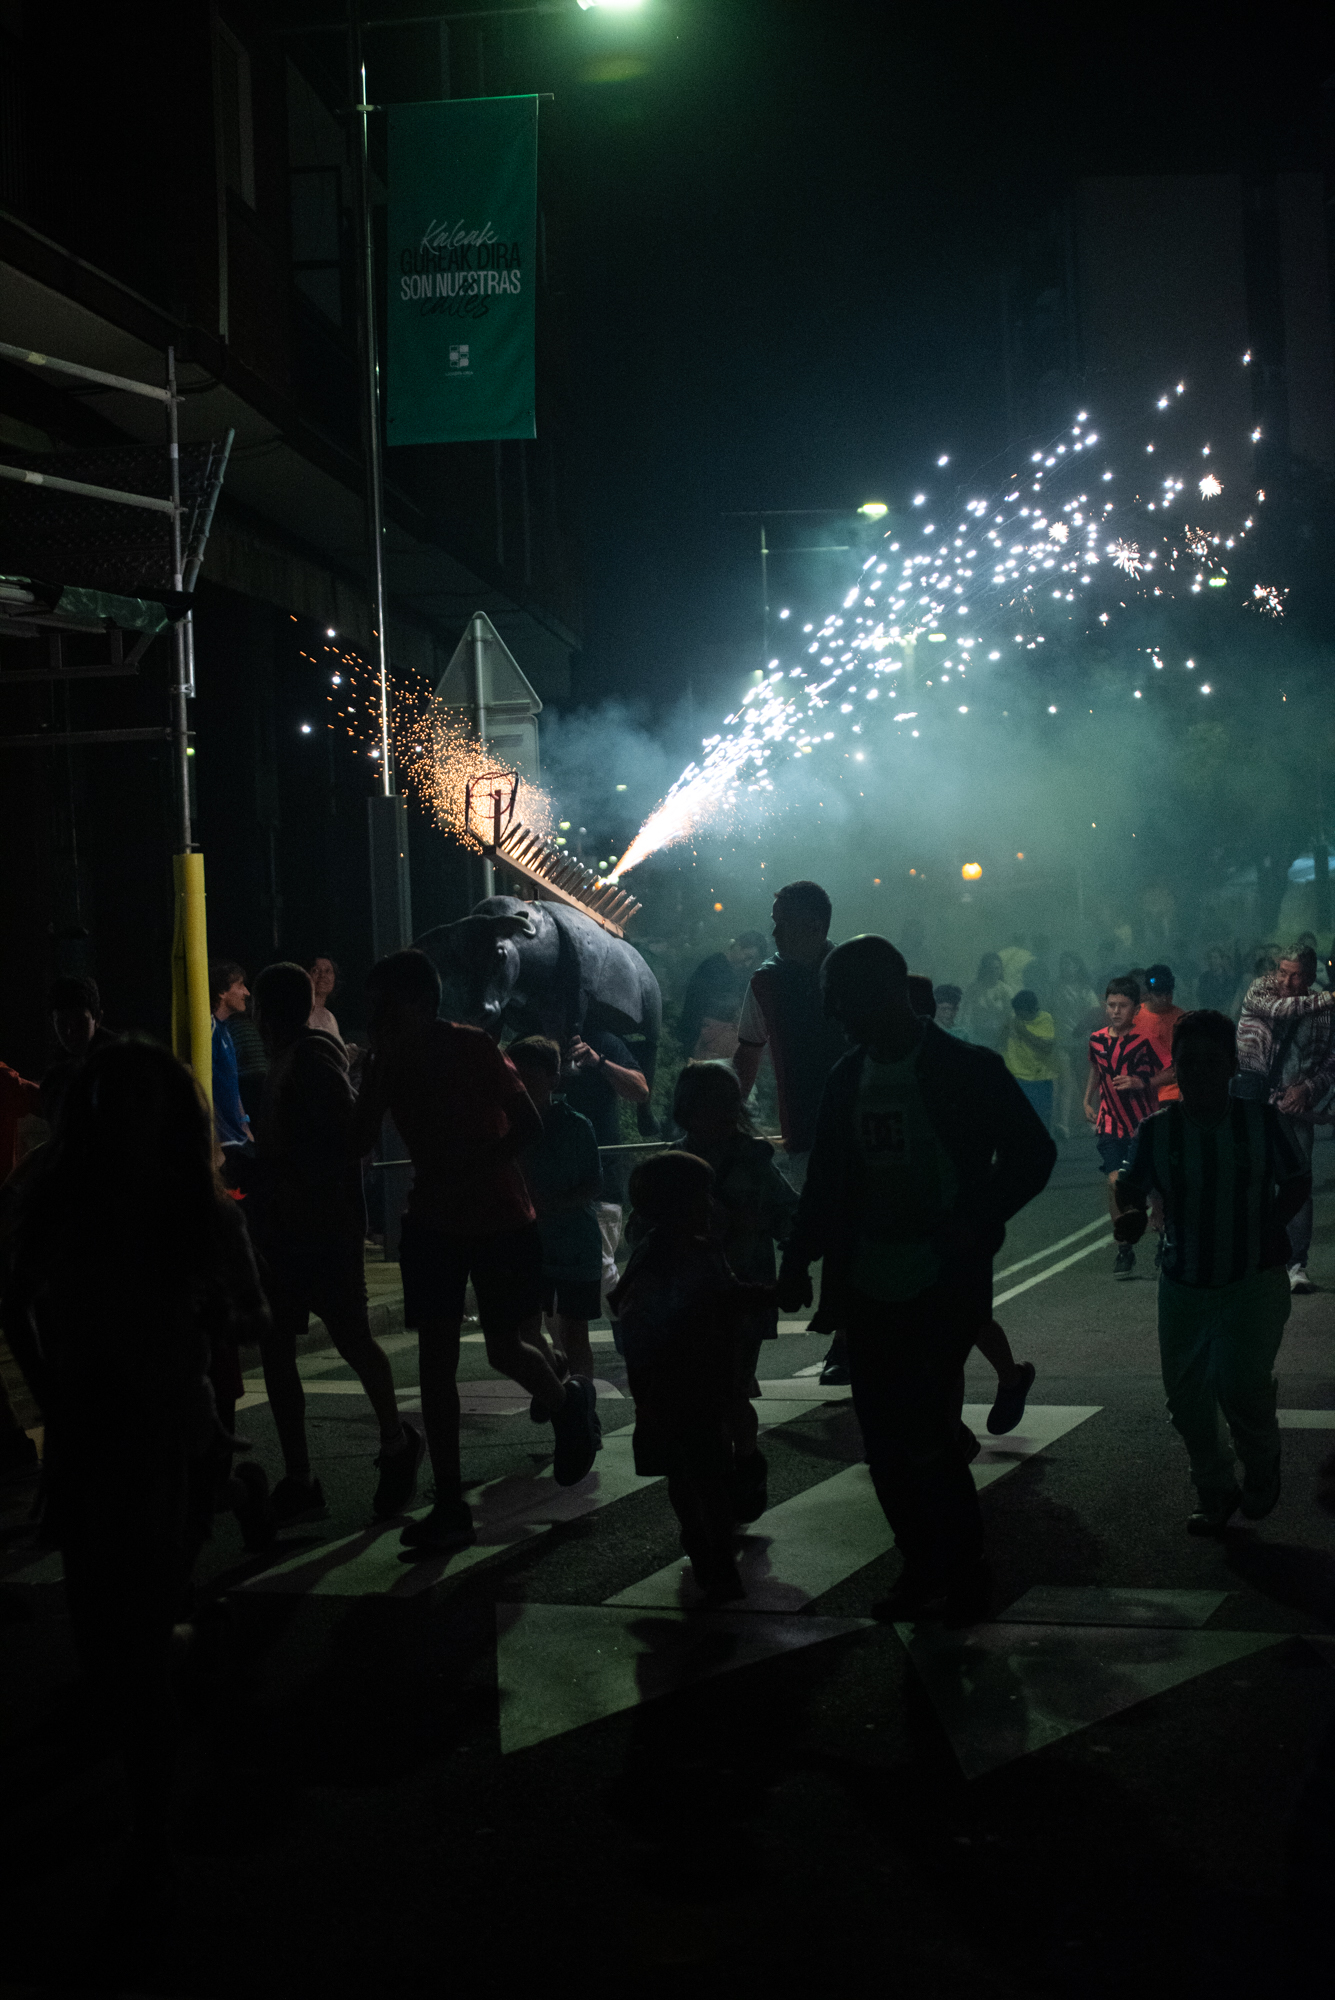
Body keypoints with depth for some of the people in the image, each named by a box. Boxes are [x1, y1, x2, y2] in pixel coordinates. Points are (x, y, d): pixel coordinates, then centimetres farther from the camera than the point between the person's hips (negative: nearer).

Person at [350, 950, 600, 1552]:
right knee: (434, 1357, -1)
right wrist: (378, 1070, -16)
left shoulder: (474, 1048, -13)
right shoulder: (388, 1061, 1)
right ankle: (449, 1507, 4)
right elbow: (360, 1141, -7)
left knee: (506, 1349, -3)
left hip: (500, 1219, -4)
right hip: (433, 1222, 5)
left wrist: (463, 1171, -23)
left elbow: (528, 1127, -16)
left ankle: (570, 1402, 33)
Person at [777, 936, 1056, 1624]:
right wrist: (797, 1262, 6)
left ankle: (964, 1572, 9)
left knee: (927, 1436, -10)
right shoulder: (847, 1077, 10)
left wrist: (975, 1224, -14)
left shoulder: (968, 1070, -5)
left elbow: (1033, 1154, -2)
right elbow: (826, 1183, 15)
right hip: (869, 1291, 5)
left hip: (943, 1289, -5)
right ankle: (921, 1568, 23)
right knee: (885, 1441, 7)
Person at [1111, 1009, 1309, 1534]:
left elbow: (1297, 1182, 4)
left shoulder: (1261, 1120, -5)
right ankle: (1215, 1492, 31)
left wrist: (1268, 1228, -10)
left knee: (1240, 1387, -17)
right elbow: (1129, 1185, 0)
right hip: (1183, 1285, 3)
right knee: (1186, 1400, 7)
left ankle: (1262, 1466, 16)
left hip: (1254, 1281, -3)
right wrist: (1127, 1214, -22)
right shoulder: (1157, 1130, -3)